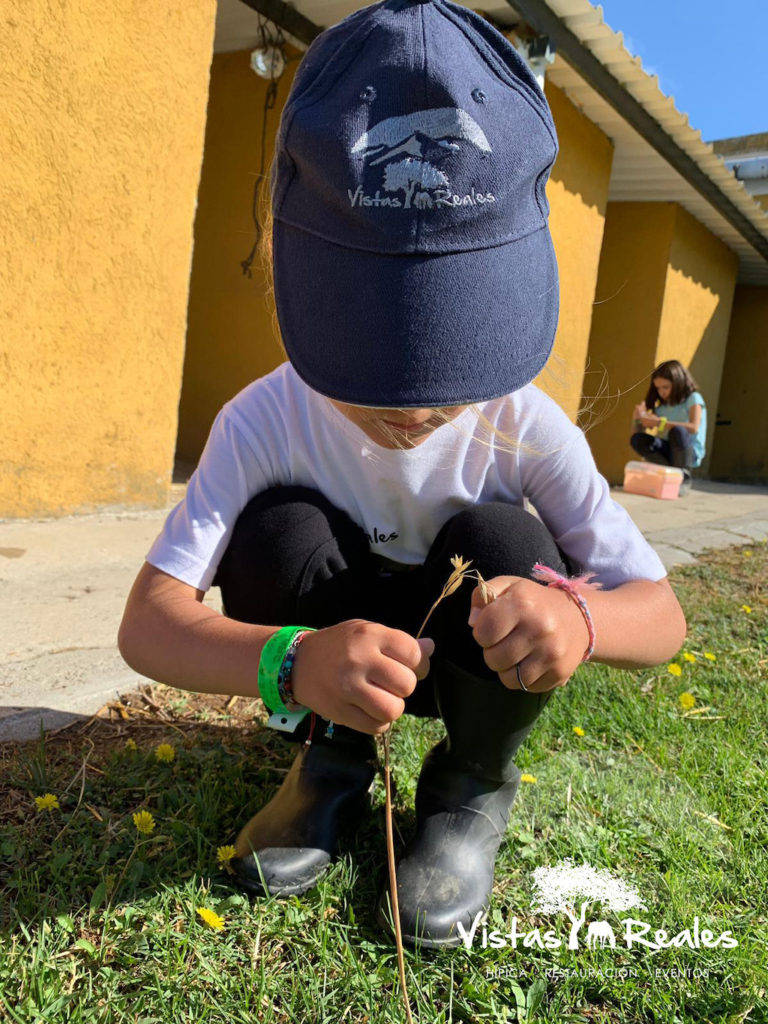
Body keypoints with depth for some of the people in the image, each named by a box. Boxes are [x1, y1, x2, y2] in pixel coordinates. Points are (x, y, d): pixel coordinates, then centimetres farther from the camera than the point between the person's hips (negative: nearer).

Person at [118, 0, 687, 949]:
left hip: (474, 658, 1)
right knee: (278, 527, -30)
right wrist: (292, 661, -54)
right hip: (326, 652, 0)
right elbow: (147, 623, -32)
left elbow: (660, 616, -21)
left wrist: (578, 613, -47)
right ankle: (333, 756, -1)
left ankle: (471, 783, -3)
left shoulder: (526, 427, -24)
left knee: (501, 539, -31)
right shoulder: (264, 420, -26)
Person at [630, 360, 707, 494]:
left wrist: (660, 423, -26)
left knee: (677, 431, -36)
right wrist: (639, 419, -12)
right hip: (668, 451, 5)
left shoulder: (693, 399, -5)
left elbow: (694, 428, -23)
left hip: (691, 452, -5)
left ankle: (684, 478, -18)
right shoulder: (661, 406, 11)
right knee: (637, 438, -19)